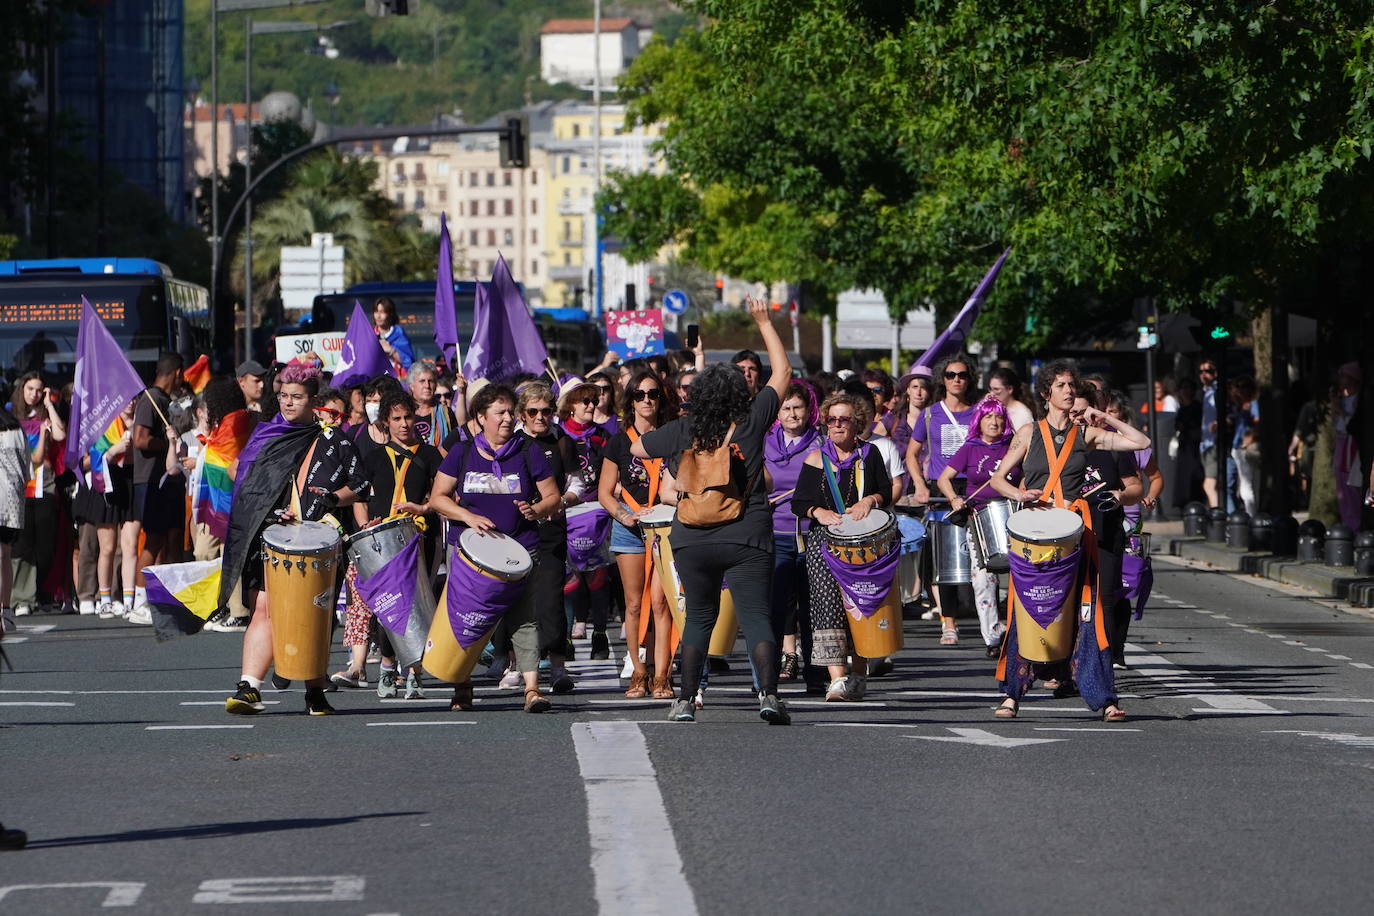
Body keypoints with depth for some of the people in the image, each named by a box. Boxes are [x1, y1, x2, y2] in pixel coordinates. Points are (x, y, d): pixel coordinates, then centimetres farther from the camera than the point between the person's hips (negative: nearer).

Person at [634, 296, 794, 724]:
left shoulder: (685, 430, -1)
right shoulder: (751, 422, -5)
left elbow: (637, 448, 16)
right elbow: (782, 372, 8)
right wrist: (764, 322, 17)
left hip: (692, 540, 2)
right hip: (746, 540, -2)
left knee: (699, 617, 15)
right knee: (756, 616, -3)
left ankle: (685, 700, 12)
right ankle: (768, 693, -19)